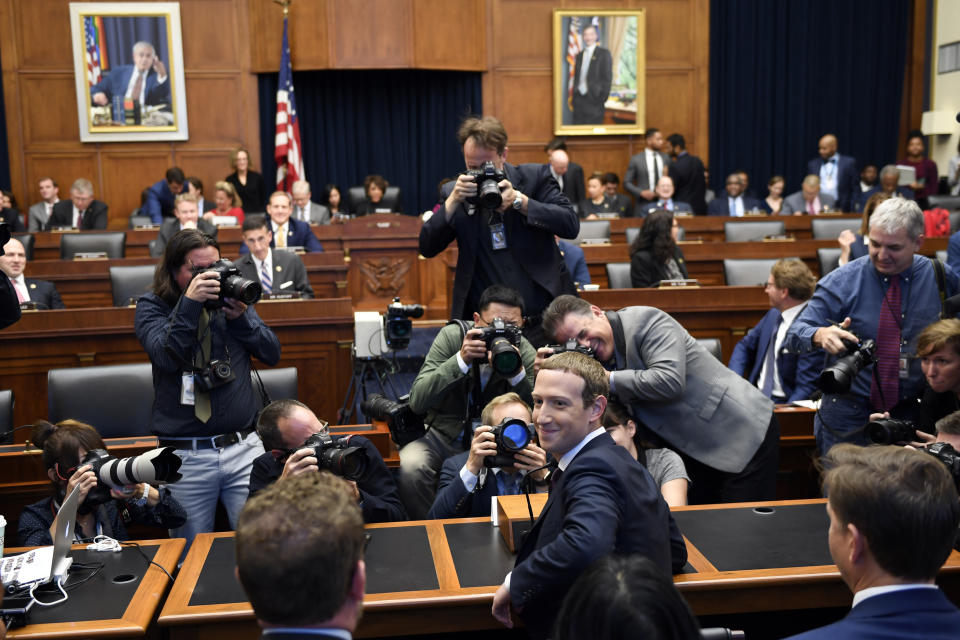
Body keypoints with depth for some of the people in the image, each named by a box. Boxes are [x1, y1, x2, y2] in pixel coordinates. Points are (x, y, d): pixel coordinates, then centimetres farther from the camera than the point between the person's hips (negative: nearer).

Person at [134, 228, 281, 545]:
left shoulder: (230, 294, 10)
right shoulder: (151, 307, 3)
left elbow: (272, 354, 7)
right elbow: (165, 357, -15)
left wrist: (241, 317, -8)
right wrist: (189, 304, -21)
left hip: (244, 447, 2)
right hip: (185, 457, -2)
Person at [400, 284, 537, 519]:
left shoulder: (525, 353, -8)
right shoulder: (452, 335, -12)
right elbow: (417, 402, -21)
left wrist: (518, 374, -30)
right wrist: (461, 360, -32)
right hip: (444, 435, -1)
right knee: (411, 467, -30)